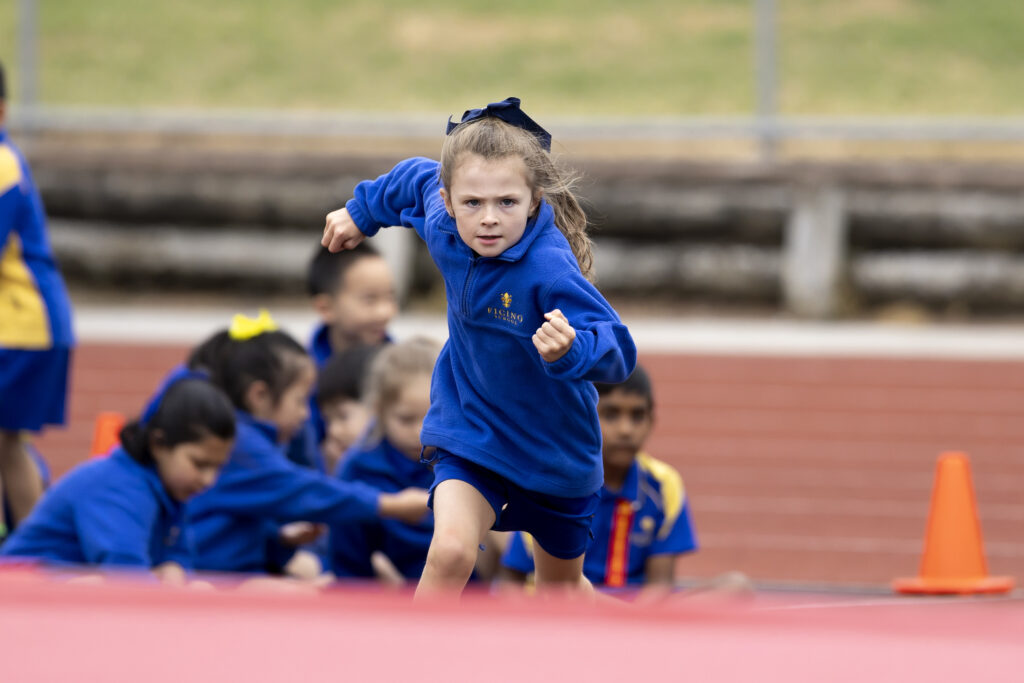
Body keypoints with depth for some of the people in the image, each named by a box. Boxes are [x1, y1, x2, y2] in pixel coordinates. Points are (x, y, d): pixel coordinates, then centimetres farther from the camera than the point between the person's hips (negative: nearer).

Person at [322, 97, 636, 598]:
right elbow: (416, 178, 6)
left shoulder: (549, 269, -35)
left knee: (560, 587, 21)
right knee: (450, 550, -25)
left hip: (552, 446, -2)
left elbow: (618, 353, -40)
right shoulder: (443, 225, -18)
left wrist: (570, 349, -60)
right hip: (468, 429, 2)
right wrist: (362, 214, 21)